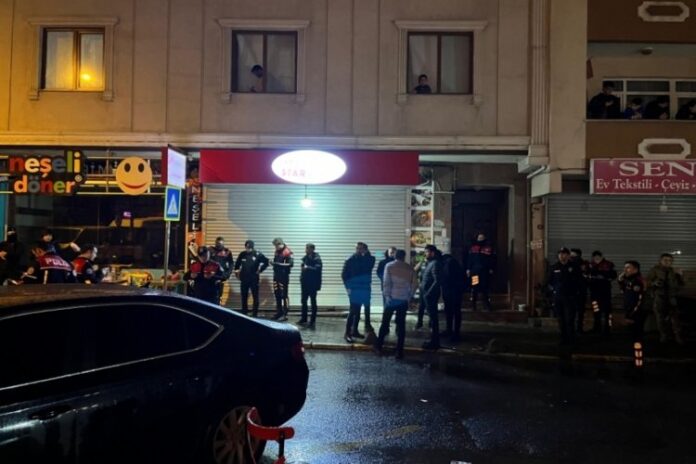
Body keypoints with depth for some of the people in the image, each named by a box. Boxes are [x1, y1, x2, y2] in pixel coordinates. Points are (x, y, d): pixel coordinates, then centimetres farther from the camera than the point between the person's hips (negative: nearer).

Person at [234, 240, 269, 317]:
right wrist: (236, 270, 9)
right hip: (244, 279, 3)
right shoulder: (242, 254, 1)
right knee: (244, 297, 9)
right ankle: (244, 313, 19)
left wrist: (260, 270, -3)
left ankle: (255, 313, 7)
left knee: (255, 297, 0)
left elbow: (266, 262, -1)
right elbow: (237, 263, 18)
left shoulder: (257, 254, -7)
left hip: (254, 279, -3)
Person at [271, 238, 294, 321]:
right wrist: (273, 263, 4)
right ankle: (279, 313, 21)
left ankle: (285, 314, -2)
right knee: (277, 295, 11)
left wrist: (280, 264, -24)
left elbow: (291, 264, -20)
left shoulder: (287, 252, -12)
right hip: (276, 275, 8)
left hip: (284, 276, -8)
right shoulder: (277, 251, 14)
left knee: (284, 295, -6)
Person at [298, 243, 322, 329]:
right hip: (305, 283, 7)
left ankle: (312, 321, 7)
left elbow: (317, 269, -27)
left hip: (313, 284, -7)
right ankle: (304, 319, 27)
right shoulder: (305, 257, 7)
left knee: (313, 302, 2)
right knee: (304, 301, 14)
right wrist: (302, 278, 7)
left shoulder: (316, 258, -13)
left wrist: (308, 268, -23)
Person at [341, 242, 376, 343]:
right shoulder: (350, 261, -4)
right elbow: (344, 275, -4)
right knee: (353, 311, -7)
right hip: (354, 289, -4)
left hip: (365, 289, 4)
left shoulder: (368, 260, 7)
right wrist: (348, 287, -12)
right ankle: (347, 333, -3)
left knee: (357, 311, 11)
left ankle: (354, 331, 20)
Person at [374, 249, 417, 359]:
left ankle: (378, 346, 16)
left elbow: (387, 282, -10)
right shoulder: (409, 268, 7)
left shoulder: (389, 266, 1)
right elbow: (414, 284, 1)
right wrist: (409, 297, 9)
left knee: (385, 322, 10)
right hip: (404, 300, 2)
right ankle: (399, 351, 4)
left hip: (392, 298, -1)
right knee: (401, 324, 5)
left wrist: (387, 295, -7)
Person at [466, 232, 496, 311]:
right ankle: (473, 304, 5)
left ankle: (487, 304, 9)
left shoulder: (489, 248, 6)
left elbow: (493, 259, 4)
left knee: (485, 287, 1)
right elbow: (469, 259, 9)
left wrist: (491, 269, -4)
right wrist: (468, 269, 3)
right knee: (474, 287, -1)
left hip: (485, 271, 0)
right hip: (475, 271, 0)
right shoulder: (473, 248, 10)